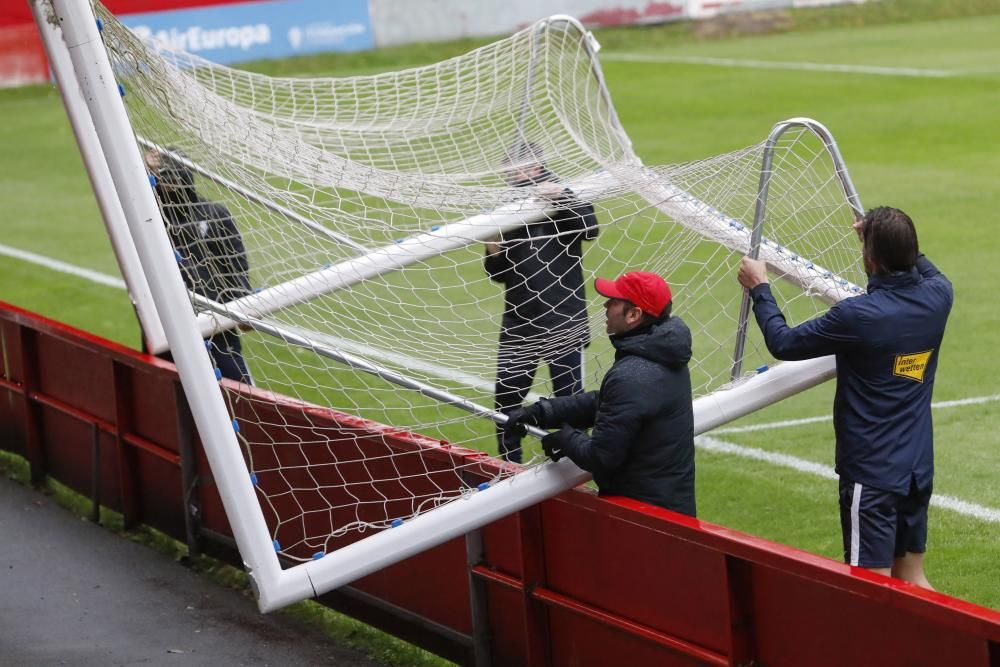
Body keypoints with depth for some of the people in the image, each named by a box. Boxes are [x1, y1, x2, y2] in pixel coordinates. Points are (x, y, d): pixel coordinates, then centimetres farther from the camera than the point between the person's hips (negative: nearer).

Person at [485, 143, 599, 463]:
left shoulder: (563, 202, -4)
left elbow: (591, 228, -24)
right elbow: (500, 274, 12)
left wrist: (562, 197, -36)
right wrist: (494, 253, -9)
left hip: (562, 322, -4)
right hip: (518, 323, 4)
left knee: (569, 398, 2)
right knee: (506, 396, 8)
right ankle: (509, 464, 22)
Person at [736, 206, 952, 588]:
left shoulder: (858, 316, -22)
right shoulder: (937, 297, -4)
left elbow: (783, 343, -8)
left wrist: (759, 289, 6)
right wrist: (892, 241, 33)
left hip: (870, 474, -7)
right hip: (918, 468, 7)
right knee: (912, 580, 17)